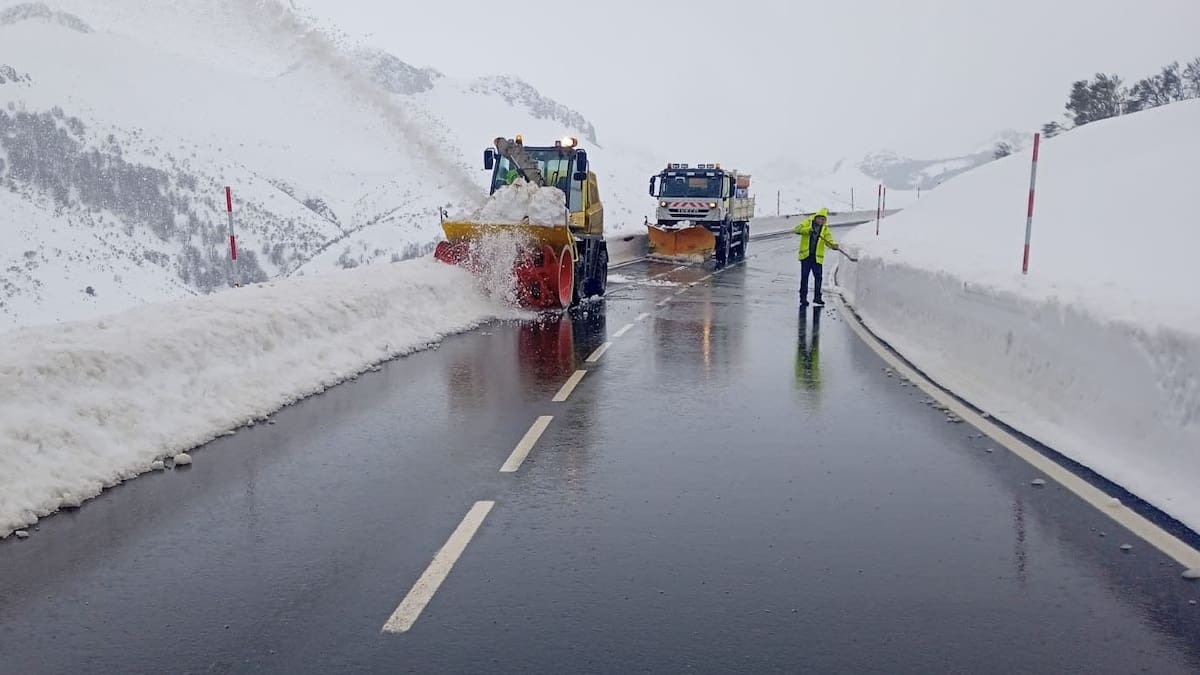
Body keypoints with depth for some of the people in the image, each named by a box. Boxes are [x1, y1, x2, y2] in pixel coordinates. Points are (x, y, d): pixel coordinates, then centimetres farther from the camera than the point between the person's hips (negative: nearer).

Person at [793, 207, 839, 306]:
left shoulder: (825, 229, 6)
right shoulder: (807, 222, 2)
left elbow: (828, 240, -8)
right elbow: (797, 229, -13)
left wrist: (834, 245, -30)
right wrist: (808, 230, -30)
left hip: (817, 257, 2)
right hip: (805, 255, -2)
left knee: (818, 277, 6)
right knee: (804, 277, -1)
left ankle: (817, 297, 19)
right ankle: (803, 298, 5)